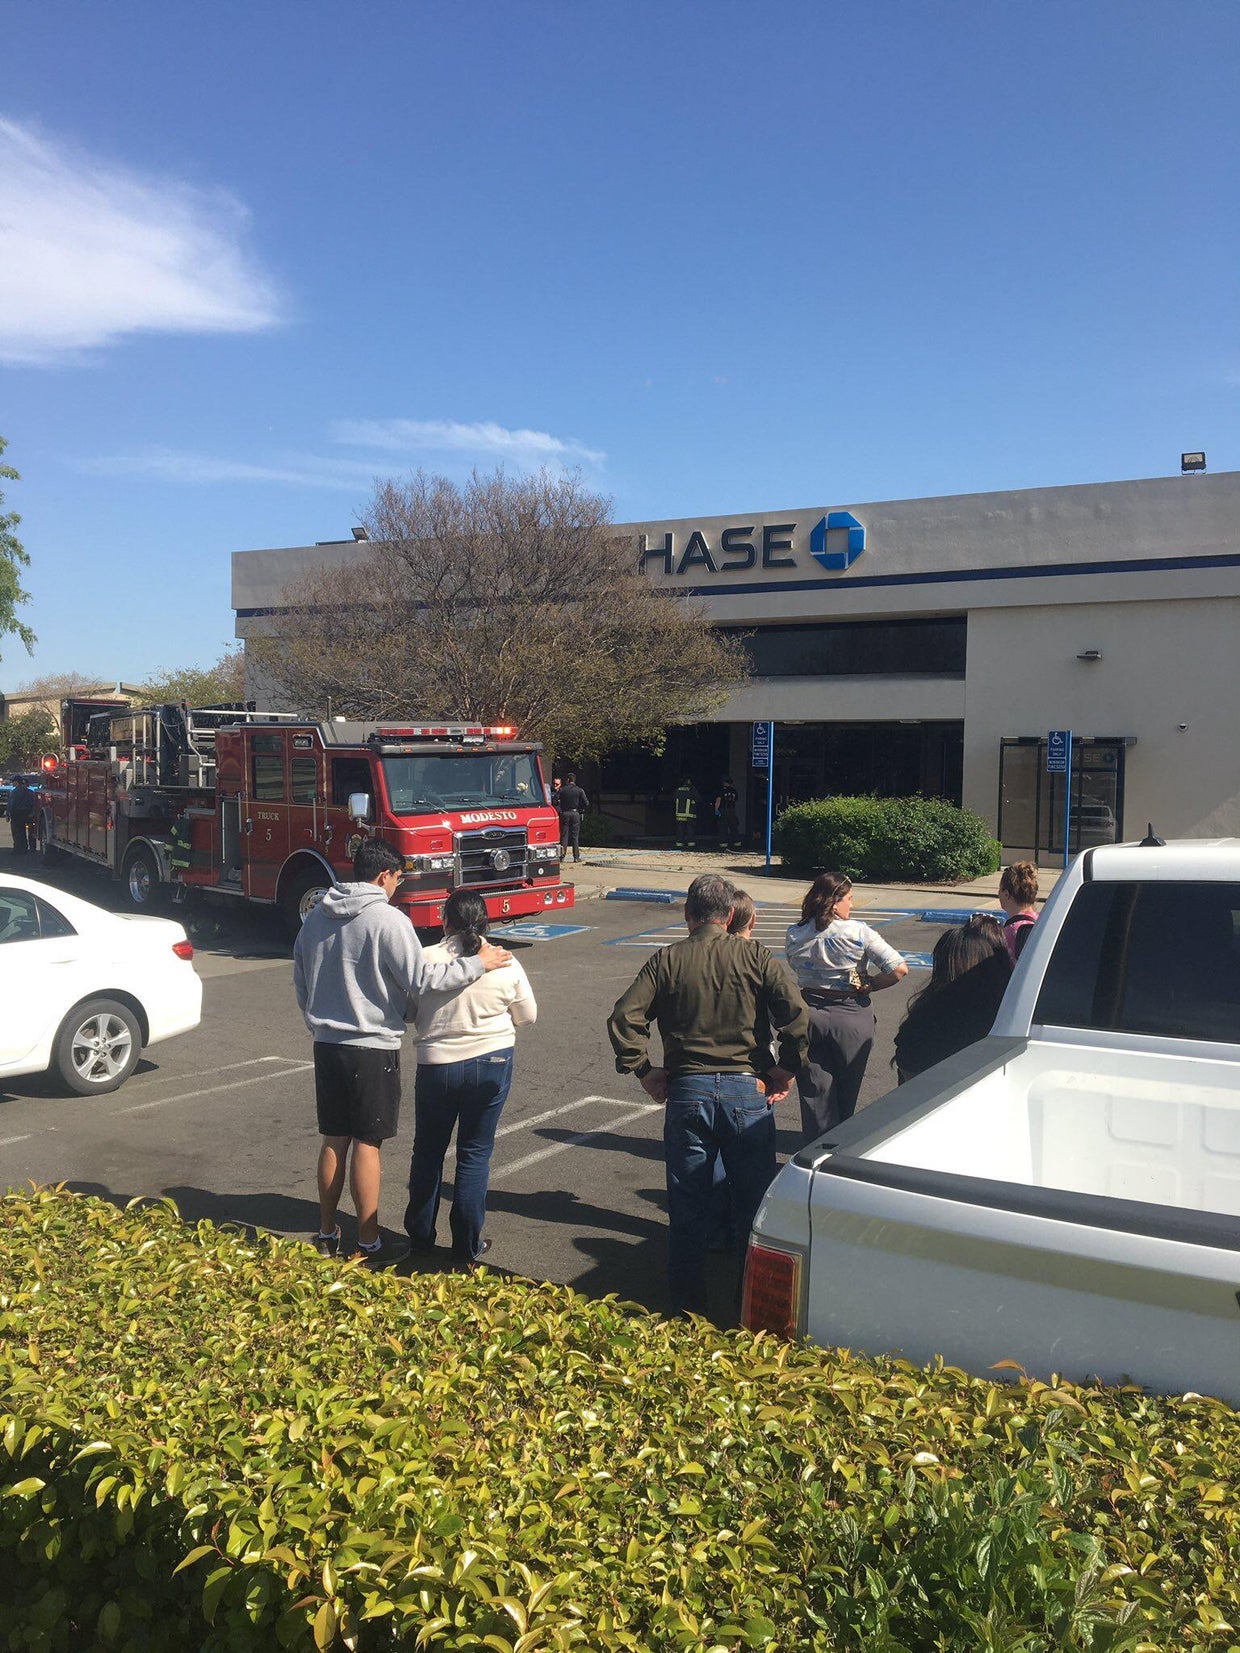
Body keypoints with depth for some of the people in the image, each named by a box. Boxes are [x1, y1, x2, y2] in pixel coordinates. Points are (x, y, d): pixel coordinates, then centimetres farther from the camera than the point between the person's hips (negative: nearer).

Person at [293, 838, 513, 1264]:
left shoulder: (317, 917, 8)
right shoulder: (388, 920, -15)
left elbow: (300, 984, 15)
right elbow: (421, 979, -18)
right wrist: (477, 964, -10)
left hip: (326, 1045, 6)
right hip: (372, 1048, -6)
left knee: (333, 1140, 15)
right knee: (366, 1144, 2)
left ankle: (326, 1235, 25)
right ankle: (369, 1244, 12)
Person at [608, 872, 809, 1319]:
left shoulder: (667, 960, 0)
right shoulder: (754, 956, -2)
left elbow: (624, 1018, -9)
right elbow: (797, 1017, -12)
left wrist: (645, 1072, 1)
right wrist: (784, 1073, -2)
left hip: (687, 1091, 1)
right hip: (747, 1090, 0)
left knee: (687, 1210, 12)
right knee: (753, 1205, 12)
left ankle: (688, 1306, 21)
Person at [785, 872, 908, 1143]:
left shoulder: (794, 936, -4)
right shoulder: (858, 932, -14)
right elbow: (899, 969, -17)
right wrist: (868, 986, -4)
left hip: (809, 1016, 2)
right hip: (851, 1018, -2)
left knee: (815, 1095, 10)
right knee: (846, 1096, 16)